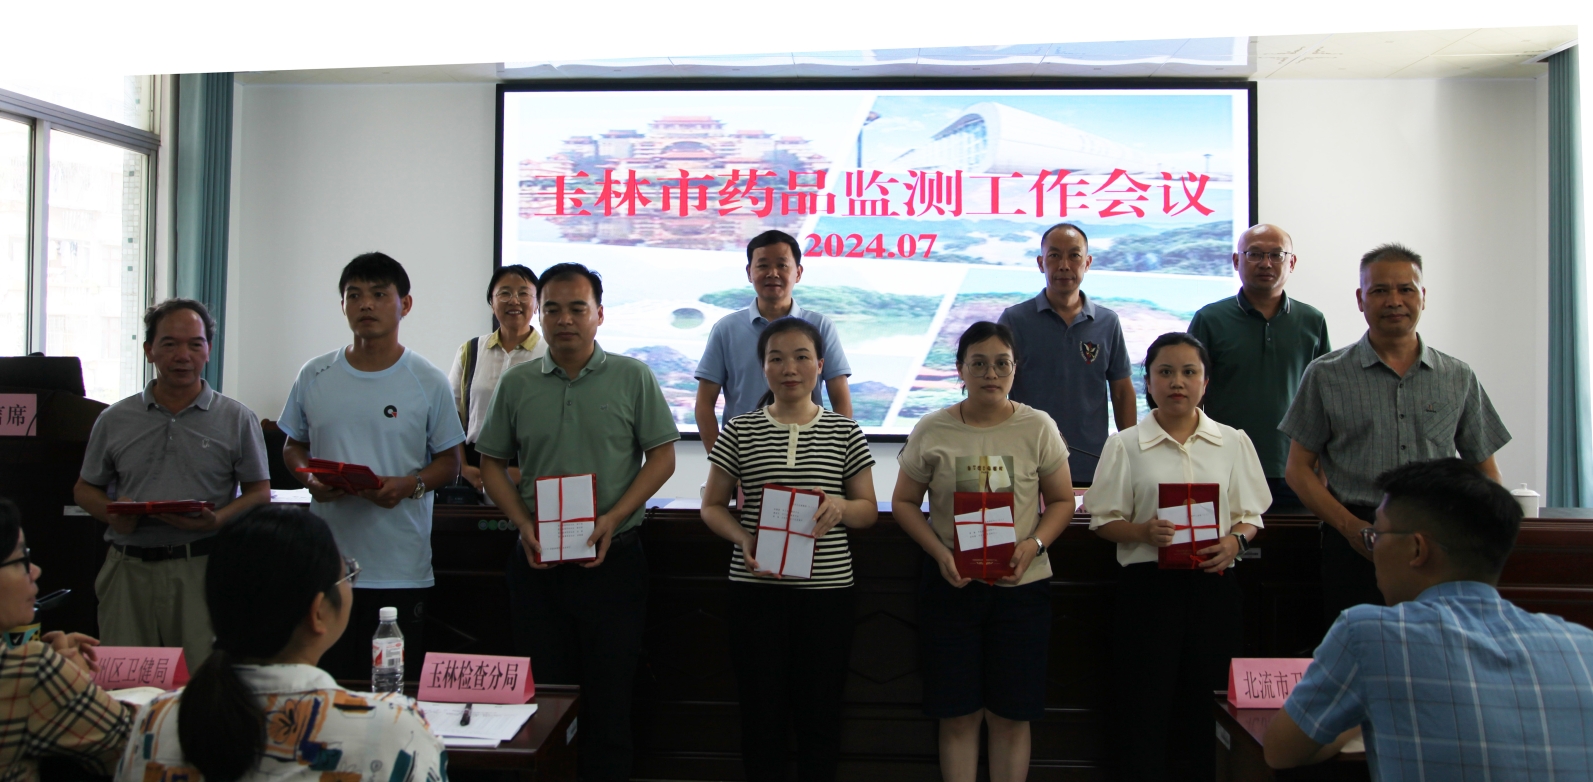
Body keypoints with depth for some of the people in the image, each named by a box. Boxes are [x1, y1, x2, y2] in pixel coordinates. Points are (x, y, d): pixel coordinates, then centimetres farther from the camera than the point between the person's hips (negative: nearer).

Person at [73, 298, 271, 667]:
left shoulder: (237, 419, 7)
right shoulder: (115, 420, 12)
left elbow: (260, 492, 6)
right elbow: (85, 488, 18)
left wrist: (217, 519, -13)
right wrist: (112, 513, -4)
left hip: (205, 568, -2)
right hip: (129, 570, 2)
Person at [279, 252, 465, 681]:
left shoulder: (428, 382, 1)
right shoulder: (314, 376, 8)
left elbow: (449, 463, 4)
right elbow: (293, 447, 17)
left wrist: (410, 485, -16)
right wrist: (310, 479, -5)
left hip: (401, 569, -2)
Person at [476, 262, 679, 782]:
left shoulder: (632, 377, -1)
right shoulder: (516, 384, 6)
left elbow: (662, 457, -1)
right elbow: (492, 461, 10)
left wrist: (614, 518, -13)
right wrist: (523, 525, -5)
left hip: (614, 558, -2)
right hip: (536, 562, 2)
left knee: (609, 696, 3)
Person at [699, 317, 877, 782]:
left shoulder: (845, 433, 5)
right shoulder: (740, 431, 3)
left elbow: (869, 510, 8)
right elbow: (712, 506, 8)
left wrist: (841, 506, -15)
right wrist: (742, 537, -13)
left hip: (827, 590, 0)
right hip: (756, 588, 0)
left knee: (820, 712, 8)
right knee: (762, 710, 7)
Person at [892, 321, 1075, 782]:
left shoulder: (1038, 428, 1)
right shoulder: (932, 430, 0)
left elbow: (1062, 501, 7)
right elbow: (904, 502, 5)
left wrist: (1032, 545, -12)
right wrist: (940, 553, -11)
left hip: (1021, 584, 0)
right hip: (951, 584, 0)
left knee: (1011, 716, 6)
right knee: (958, 715, 4)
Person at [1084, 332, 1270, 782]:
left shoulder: (1233, 443, 9)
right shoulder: (1126, 445, 4)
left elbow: (1250, 516, 11)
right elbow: (1105, 521, 2)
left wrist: (1235, 541, -10)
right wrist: (1144, 532, -17)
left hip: (1213, 584, 2)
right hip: (1148, 586, -1)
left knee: (1204, 708, 5)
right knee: (1144, 706, -1)